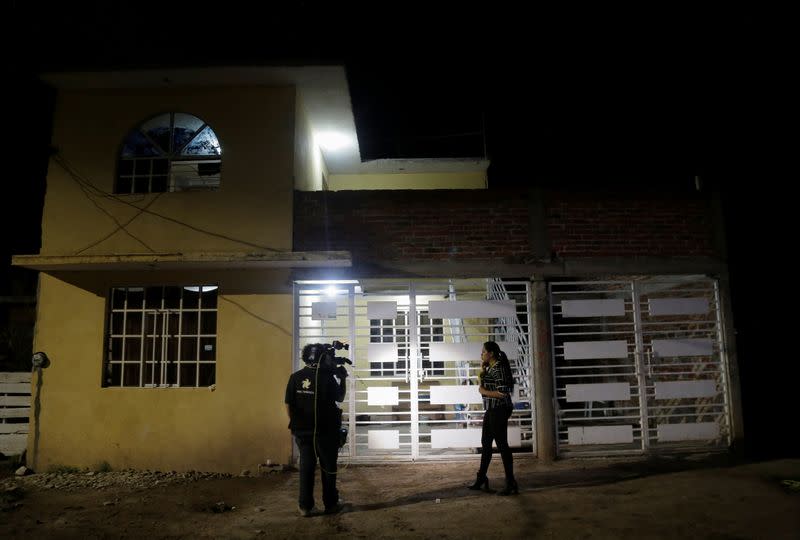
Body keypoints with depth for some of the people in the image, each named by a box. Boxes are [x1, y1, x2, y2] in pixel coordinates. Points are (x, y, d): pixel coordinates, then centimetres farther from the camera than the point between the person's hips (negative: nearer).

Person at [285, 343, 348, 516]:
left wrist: (296, 424, 12)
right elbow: (339, 398, 3)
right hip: (325, 431, -3)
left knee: (306, 466, 11)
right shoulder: (328, 377, -12)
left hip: (302, 430, 3)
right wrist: (342, 378, 15)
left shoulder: (295, 377, -3)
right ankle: (330, 504, 18)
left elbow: (288, 405, -1)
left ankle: (305, 505, 13)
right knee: (328, 467, 9)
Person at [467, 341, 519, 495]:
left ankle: (511, 485, 5)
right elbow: (482, 387, 12)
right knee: (486, 443, 19)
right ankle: (481, 479, 33)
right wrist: (482, 370, 3)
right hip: (491, 410, 10)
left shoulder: (499, 368, -17)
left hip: (499, 410, -10)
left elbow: (502, 393, -23)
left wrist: (483, 390, -11)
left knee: (502, 445, -4)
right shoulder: (490, 368, 12)